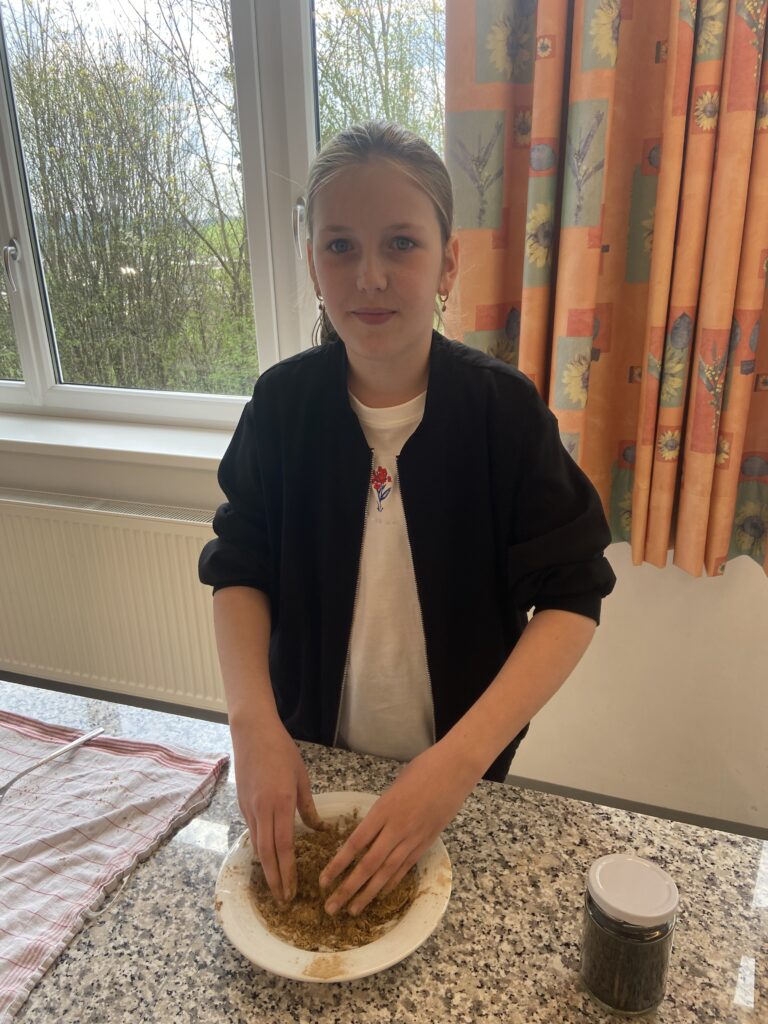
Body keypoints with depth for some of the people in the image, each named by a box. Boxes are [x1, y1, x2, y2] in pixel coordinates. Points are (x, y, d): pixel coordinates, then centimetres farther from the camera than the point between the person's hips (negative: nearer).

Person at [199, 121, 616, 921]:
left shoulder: (505, 408, -19)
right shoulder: (283, 402, -12)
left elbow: (572, 598, -21)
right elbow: (239, 570, -7)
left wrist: (458, 762, -32)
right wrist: (255, 722, -24)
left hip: (461, 766, -1)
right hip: (310, 759, 2)